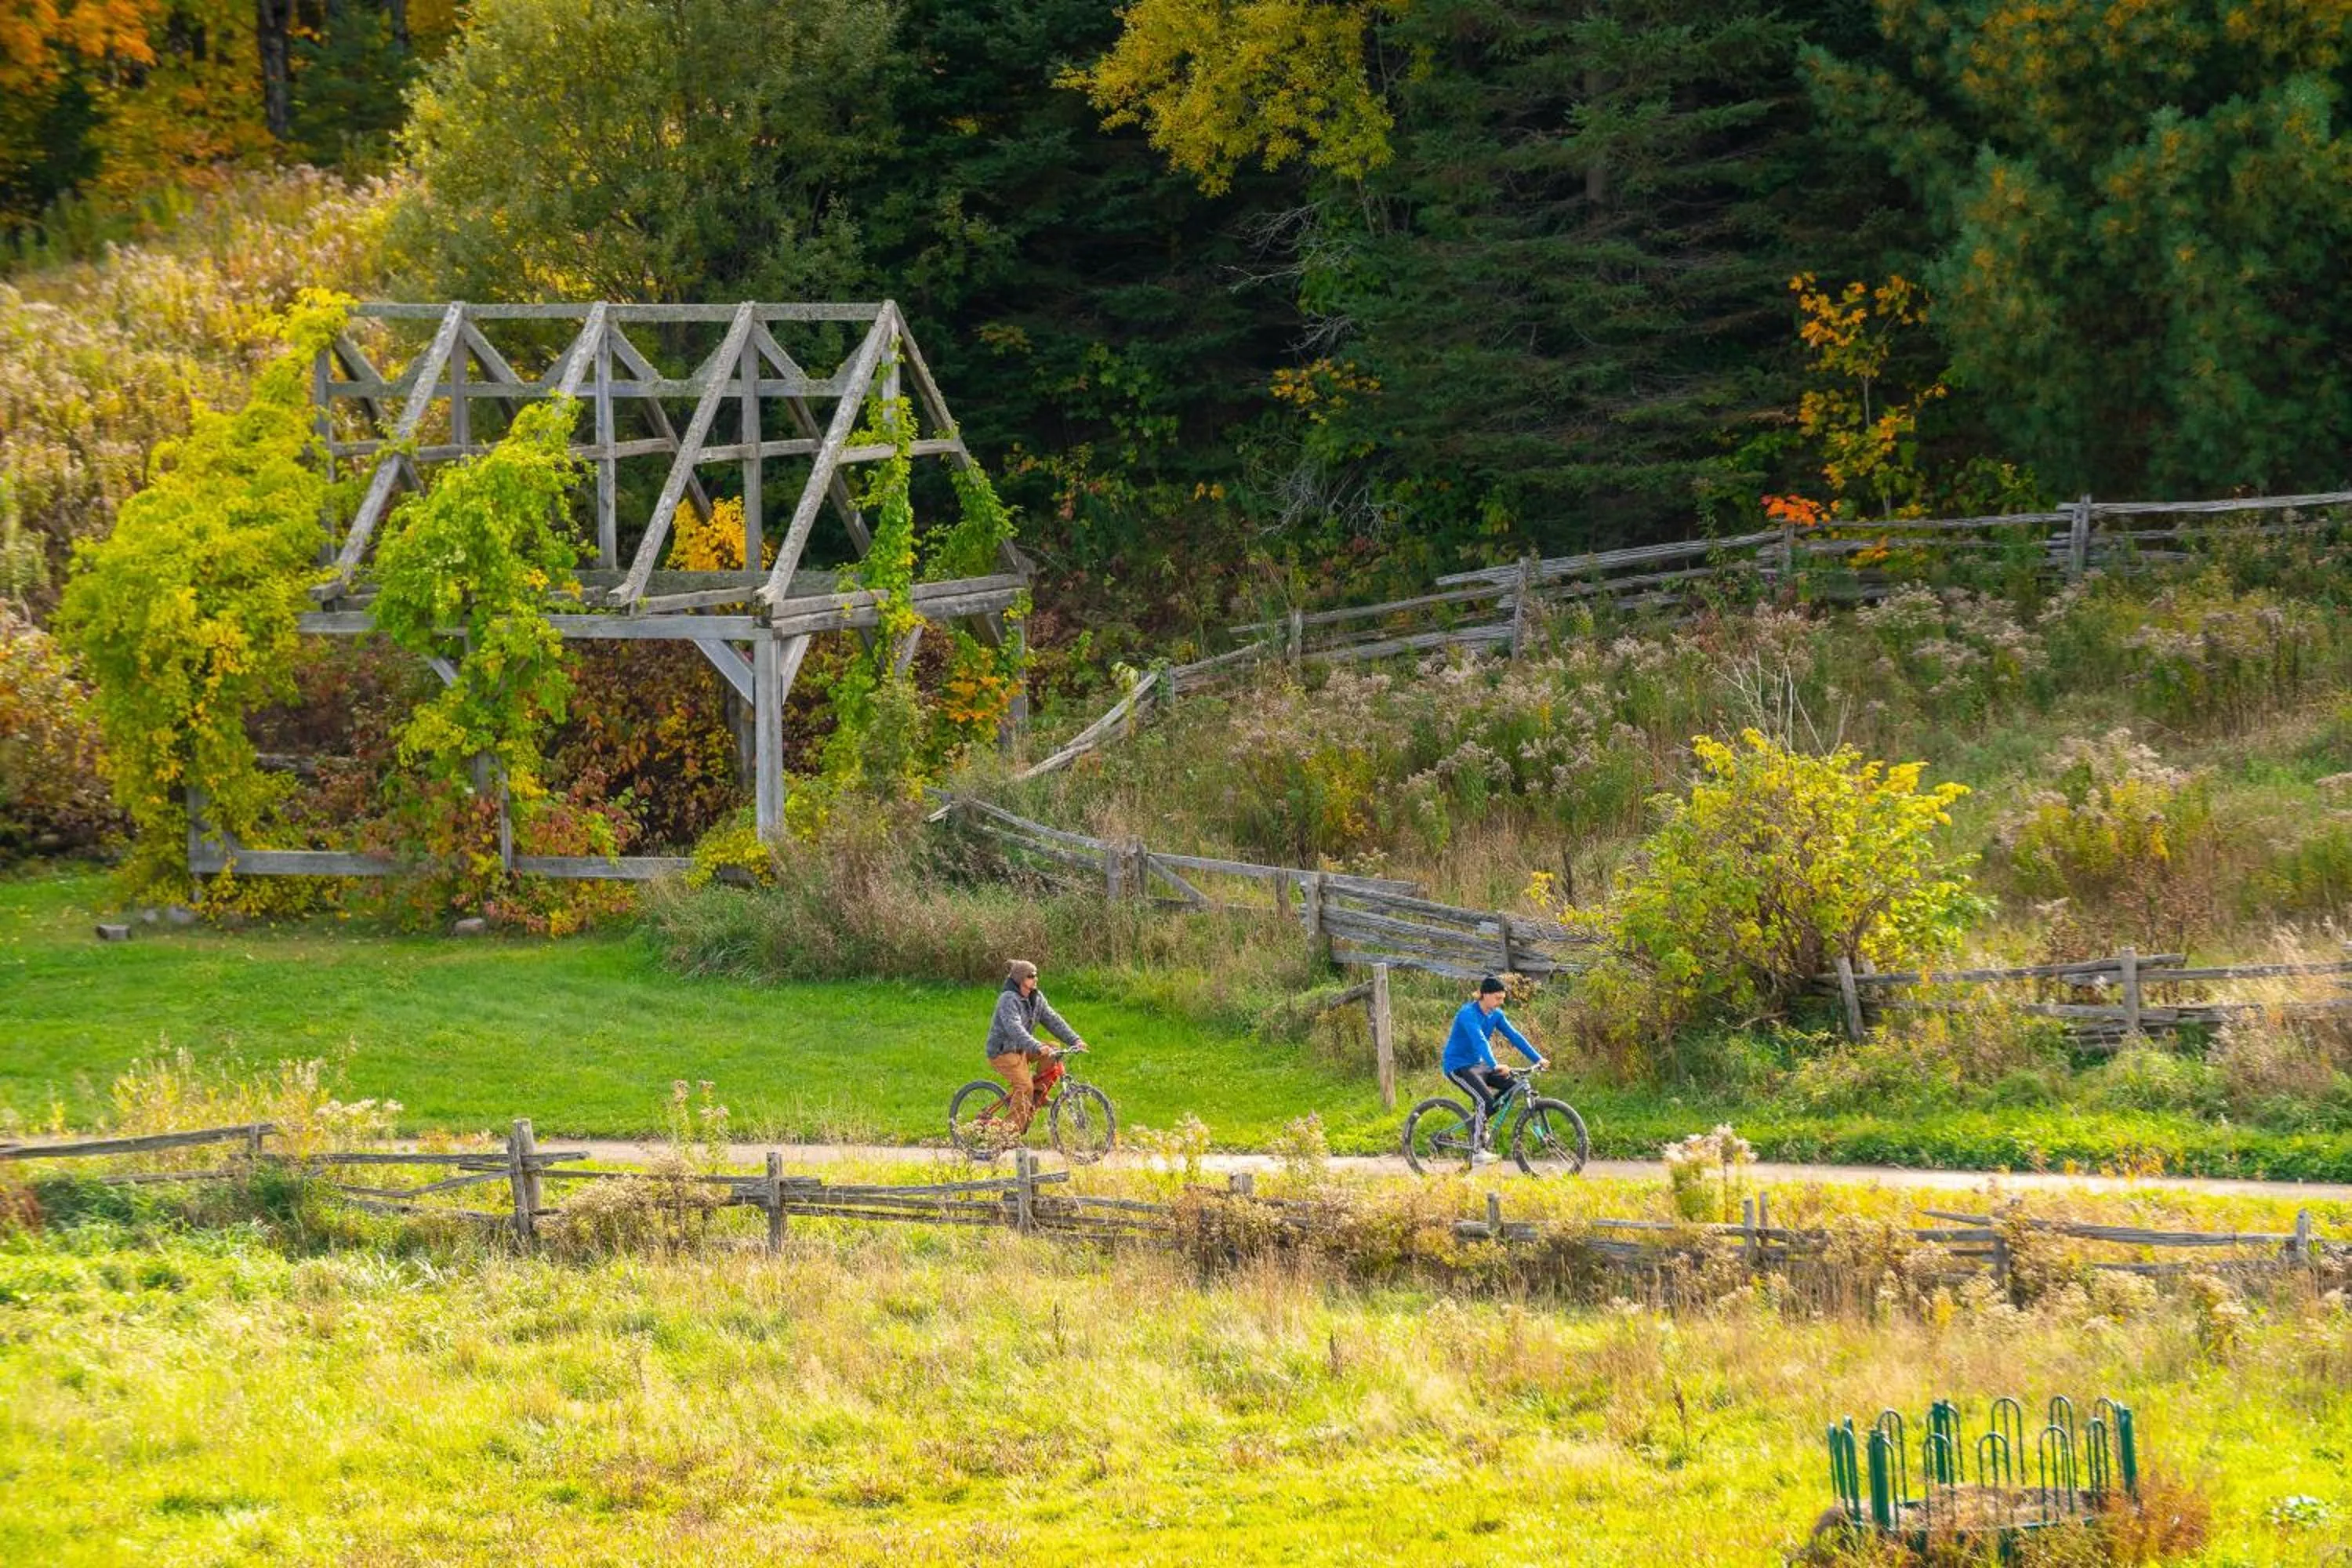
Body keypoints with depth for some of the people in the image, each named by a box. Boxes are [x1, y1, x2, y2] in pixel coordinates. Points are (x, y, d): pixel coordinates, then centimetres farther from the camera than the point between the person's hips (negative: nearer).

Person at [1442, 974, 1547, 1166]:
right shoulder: (1469, 1014, -22)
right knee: (1486, 1100, -26)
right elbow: (1479, 1041, -37)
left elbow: (1515, 1036, 1)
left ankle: (1478, 1119, 9)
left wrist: (1538, 1059, -8)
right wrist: (1495, 1066, -51)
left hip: (1477, 1064, 8)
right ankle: (1477, 1151, -17)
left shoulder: (1495, 1015, 3)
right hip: (1458, 1066, -8)